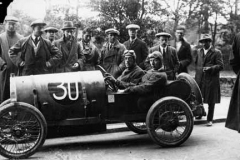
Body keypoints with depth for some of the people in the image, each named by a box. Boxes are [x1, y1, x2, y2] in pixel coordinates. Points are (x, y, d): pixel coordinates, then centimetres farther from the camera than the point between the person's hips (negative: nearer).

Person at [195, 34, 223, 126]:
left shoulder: (216, 52, -3)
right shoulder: (199, 51, 15)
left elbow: (220, 66, -8)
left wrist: (210, 68, -22)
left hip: (211, 80, -4)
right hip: (199, 80, 5)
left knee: (211, 101, 2)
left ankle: (209, 120, 13)